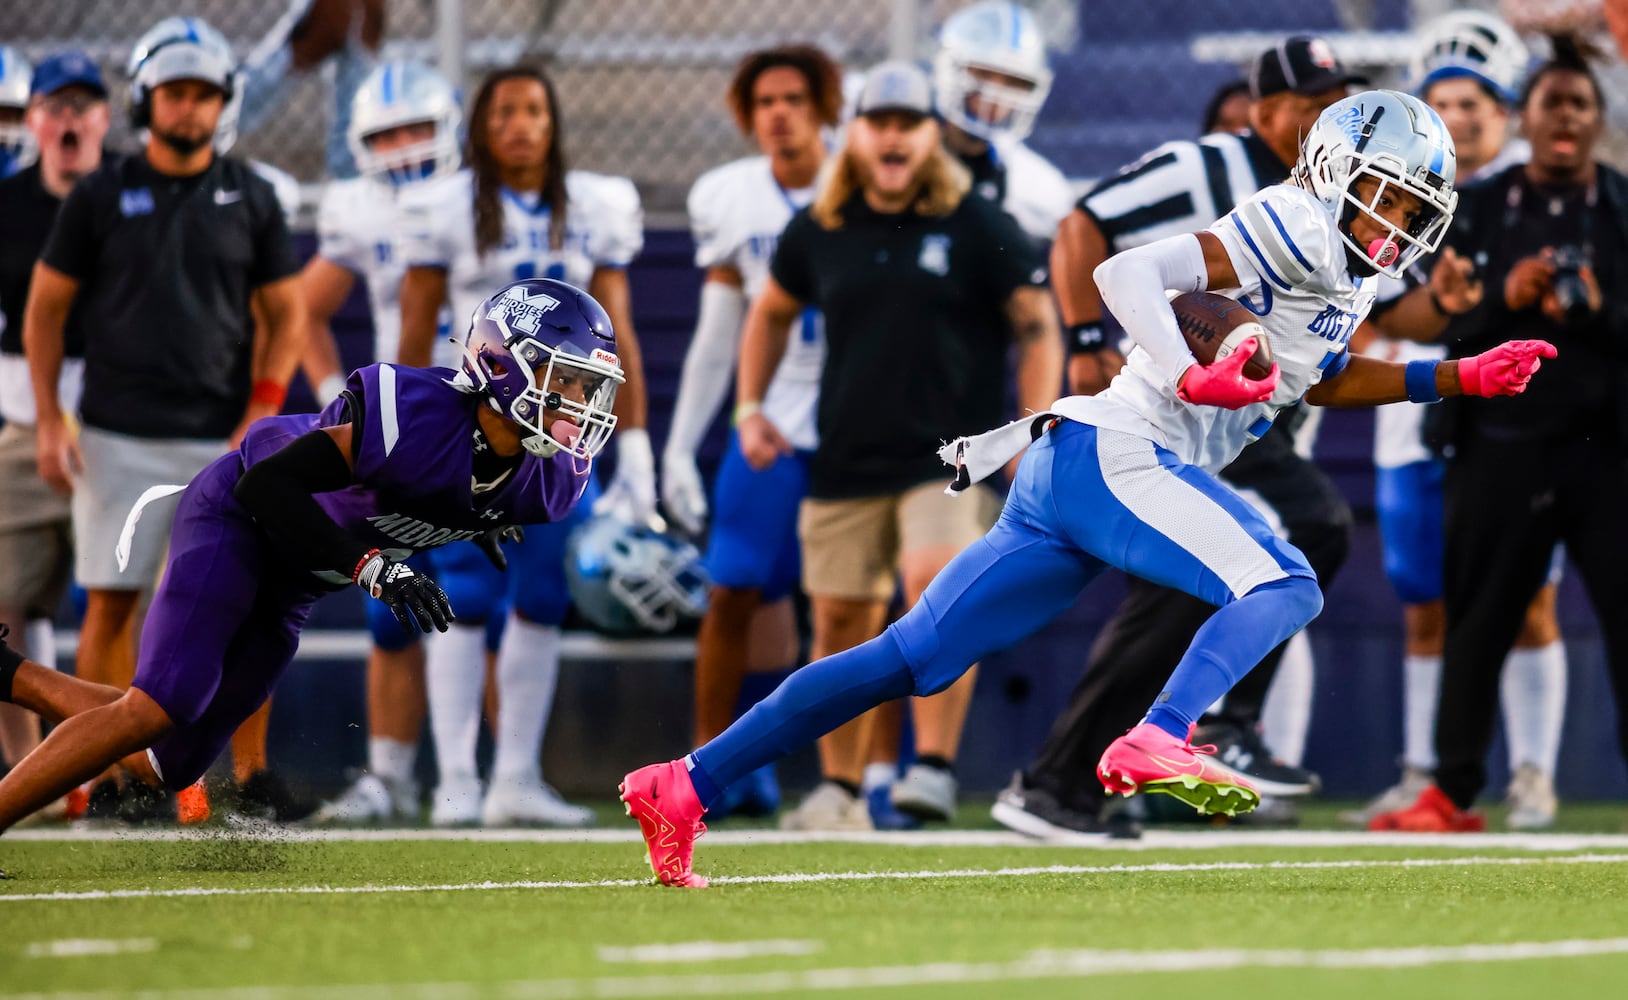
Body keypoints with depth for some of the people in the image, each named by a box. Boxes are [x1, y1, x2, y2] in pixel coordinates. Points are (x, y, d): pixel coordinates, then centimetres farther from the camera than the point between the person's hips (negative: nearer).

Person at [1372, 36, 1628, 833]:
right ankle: (1453, 791, 14)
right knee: (1477, 626, 5)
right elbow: (1441, 321, 1)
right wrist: (1503, 299, -17)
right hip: (1499, 446, 1)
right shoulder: (1478, 210, 7)